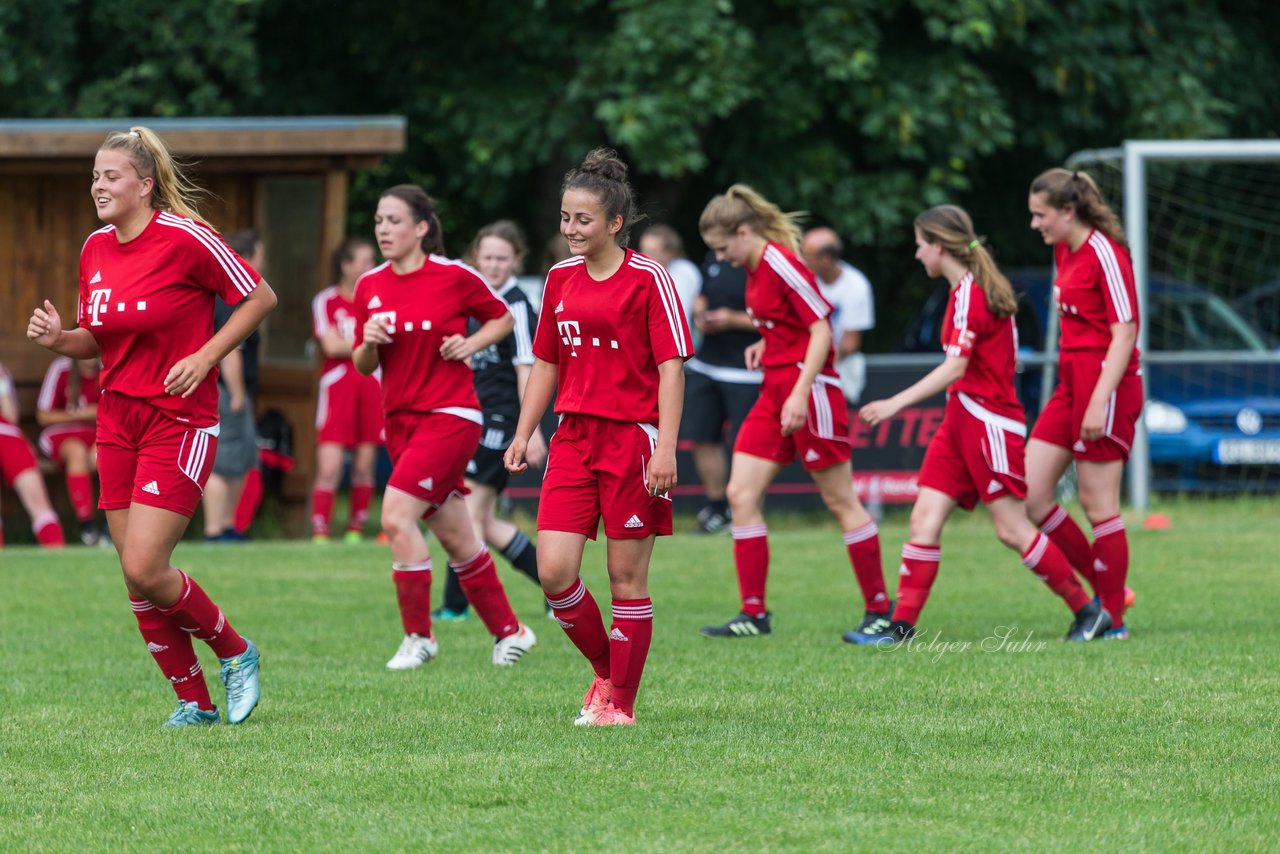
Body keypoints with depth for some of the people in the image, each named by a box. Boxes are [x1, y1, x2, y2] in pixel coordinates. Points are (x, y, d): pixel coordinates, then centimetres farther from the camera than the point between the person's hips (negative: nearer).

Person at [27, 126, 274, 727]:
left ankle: (235, 652, 11)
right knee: (135, 575, 4)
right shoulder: (96, 249, 7)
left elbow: (261, 298, -6)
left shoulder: (186, 238, -13)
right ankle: (194, 700, 15)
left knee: (144, 569, -14)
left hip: (180, 422, -7)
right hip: (118, 420, 7)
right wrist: (58, 338, -3)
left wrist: (205, 356, -14)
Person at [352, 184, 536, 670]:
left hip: (450, 416, -6)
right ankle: (508, 631, 25)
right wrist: (369, 343, -10)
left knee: (397, 517, -19)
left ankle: (418, 635, -8)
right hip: (401, 420, 6)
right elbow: (363, 366, 11)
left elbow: (502, 318, 7)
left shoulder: (454, 277, -8)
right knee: (455, 537, 10)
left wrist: (470, 345, -10)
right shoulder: (370, 287, 5)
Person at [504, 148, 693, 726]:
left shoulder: (648, 279, -7)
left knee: (627, 575, 0)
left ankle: (620, 701, 10)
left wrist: (665, 448, -16)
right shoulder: (560, 278, 11)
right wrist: (523, 434, 13)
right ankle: (604, 668, 17)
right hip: (573, 439, 5)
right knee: (553, 570, -6)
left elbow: (671, 367, -10)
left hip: (632, 438, -5)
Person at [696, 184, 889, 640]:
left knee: (840, 500, -1)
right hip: (775, 389, 9)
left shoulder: (781, 265, -16)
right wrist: (766, 343, 8)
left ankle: (880, 610, 8)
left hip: (809, 388, -9)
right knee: (741, 495, 1)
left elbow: (821, 329, -18)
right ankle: (754, 613, 2)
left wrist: (800, 393, -23)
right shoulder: (755, 268, 10)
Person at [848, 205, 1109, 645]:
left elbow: (955, 367, -24)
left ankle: (1086, 610, 5)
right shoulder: (969, 290, 14)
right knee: (925, 518, 1)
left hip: (988, 420, -10)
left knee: (1012, 529, -5)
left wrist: (896, 403, -28)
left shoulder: (969, 294, -15)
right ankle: (902, 624, -2)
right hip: (963, 419, 10)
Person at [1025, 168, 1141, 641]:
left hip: (1107, 383, -9)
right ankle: (1106, 589, 14)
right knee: (1029, 494, 4)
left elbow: (1124, 334, -17)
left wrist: (1100, 401, -23)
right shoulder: (1063, 251, 11)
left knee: (1098, 503, -4)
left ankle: (1113, 619, 7)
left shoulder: (1105, 254, -14)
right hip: (1071, 382, 9)